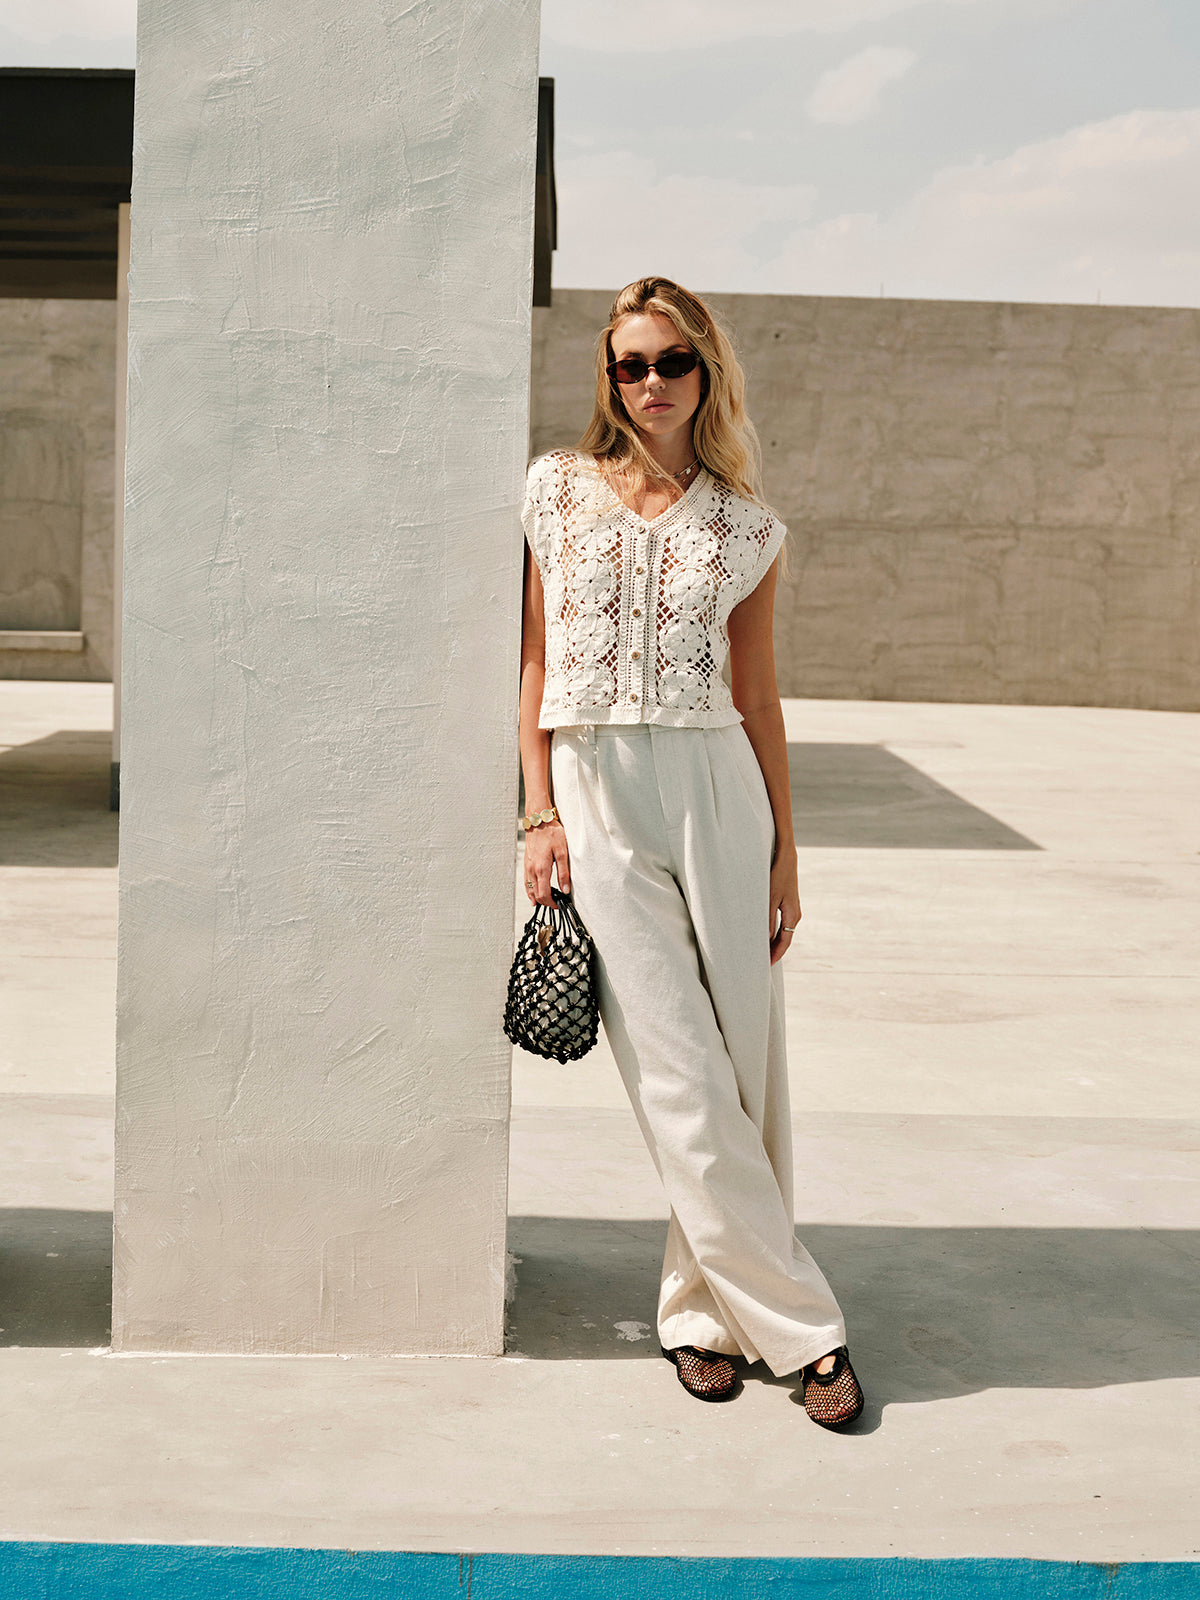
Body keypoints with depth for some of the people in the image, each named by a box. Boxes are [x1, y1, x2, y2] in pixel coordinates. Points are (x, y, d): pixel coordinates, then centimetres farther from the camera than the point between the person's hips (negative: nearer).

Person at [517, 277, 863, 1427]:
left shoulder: (743, 524, 9)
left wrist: (784, 852, 8)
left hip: (716, 789, 2)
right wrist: (539, 815, -1)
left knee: (743, 1063, 2)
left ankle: (706, 1308, 18)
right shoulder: (558, 489, 7)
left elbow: (758, 695, 11)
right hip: (595, 794, -1)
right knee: (682, 1082, -5)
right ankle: (802, 1325, 4)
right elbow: (534, 662, 6)